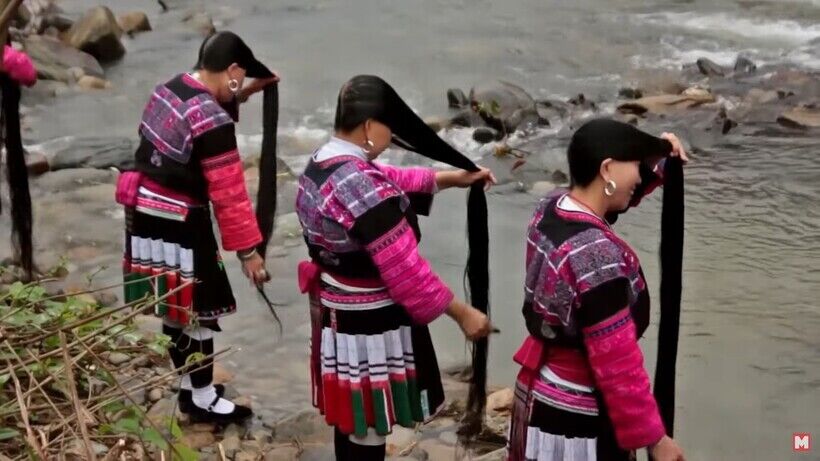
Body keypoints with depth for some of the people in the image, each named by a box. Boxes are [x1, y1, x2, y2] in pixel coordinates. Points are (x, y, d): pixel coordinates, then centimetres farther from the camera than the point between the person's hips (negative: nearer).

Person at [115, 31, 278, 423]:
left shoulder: (169, 89, 3)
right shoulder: (213, 123, -23)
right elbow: (229, 195, -19)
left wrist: (238, 98, 17)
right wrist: (247, 250, -11)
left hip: (146, 213, 9)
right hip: (178, 224, -9)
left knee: (175, 310, 20)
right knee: (197, 312, 5)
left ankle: (190, 386, 34)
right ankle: (203, 400, 18)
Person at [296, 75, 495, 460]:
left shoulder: (324, 162, 2)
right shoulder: (360, 186, -29)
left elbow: (389, 181, 18)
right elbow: (405, 270, -27)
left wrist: (452, 178, 16)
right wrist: (462, 313, -18)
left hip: (338, 312, 10)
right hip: (370, 324, -10)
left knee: (351, 417, 23)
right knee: (367, 428, 7)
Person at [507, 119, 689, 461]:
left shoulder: (549, 208, -4)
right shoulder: (597, 256, -29)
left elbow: (608, 199, 20)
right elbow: (617, 366, -25)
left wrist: (655, 163, 6)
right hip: (577, 419, -9)